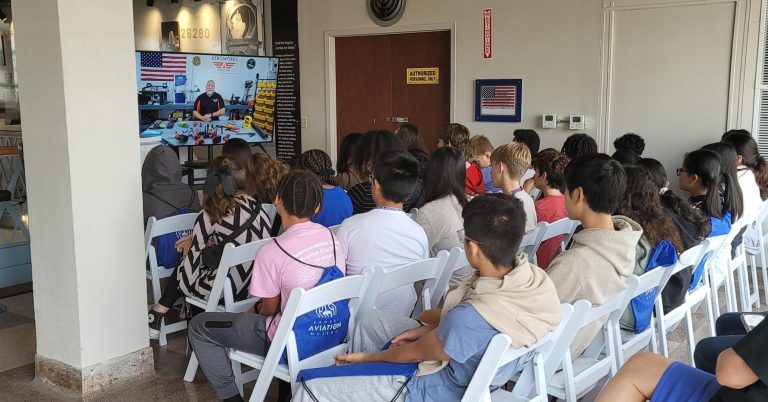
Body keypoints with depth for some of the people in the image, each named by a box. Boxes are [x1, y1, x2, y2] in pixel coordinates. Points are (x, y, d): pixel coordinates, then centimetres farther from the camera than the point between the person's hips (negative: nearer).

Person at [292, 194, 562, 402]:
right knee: (372, 321, 23)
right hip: (476, 368, 8)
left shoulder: (471, 319, -39)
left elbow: (416, 353, -19)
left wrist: (367, 357, 0)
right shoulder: (535, 275, -18)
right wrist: (430, 327, -3)